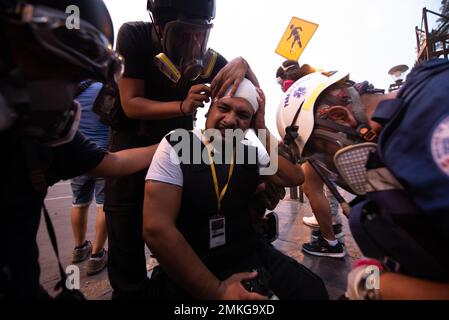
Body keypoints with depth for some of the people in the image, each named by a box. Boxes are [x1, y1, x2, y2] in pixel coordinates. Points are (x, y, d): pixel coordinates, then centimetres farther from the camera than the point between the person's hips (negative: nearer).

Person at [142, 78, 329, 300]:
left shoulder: (251, 152, 5)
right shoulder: (176, 145, -12)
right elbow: (157, 228, -18)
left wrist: (262, 129, -7)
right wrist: (216, 291, -17)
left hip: (250, 255, 5)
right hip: (190, 276, -4)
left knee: (312, 290, -7)